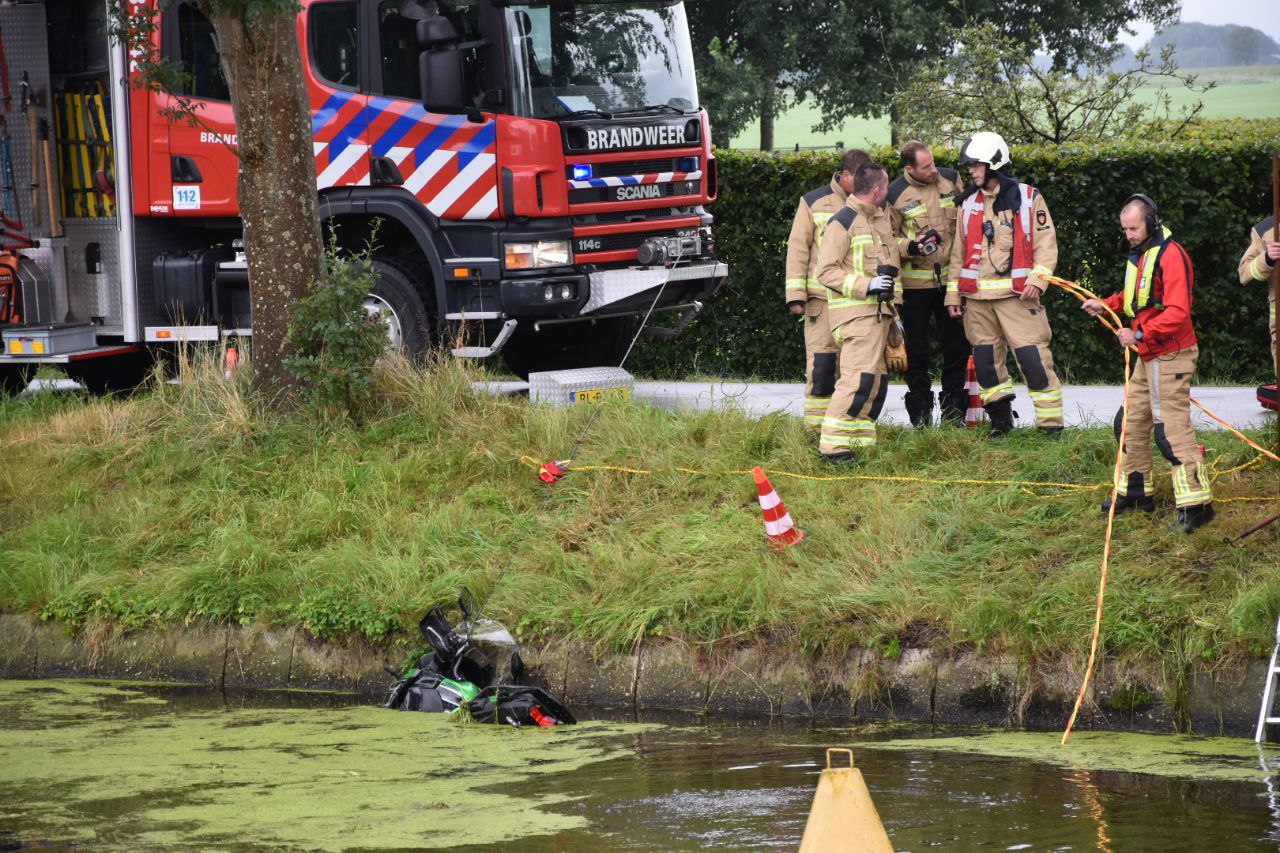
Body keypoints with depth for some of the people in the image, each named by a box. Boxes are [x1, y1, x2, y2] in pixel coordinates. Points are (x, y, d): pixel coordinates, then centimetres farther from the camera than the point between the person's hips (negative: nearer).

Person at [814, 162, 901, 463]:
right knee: (859, 378, -18)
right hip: (856, 312, -9)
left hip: (880, 311, 9)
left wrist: (894, 311, 25)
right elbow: (826, 271, -14)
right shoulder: (843, 222, -10)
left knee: (877, 381, 10)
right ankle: (833, 444, -18)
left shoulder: (881, 218, 19)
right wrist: (867, 285, -22)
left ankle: (861, 441, 16)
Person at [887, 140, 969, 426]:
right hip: (915, 282, -3)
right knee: (918, 350, 4)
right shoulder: (895, 194, -8)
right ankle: (921, 418, 13)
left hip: (951, 278, 3)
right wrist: (910, 247, -21)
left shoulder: (951, 180, 2)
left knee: (957, 346, 6)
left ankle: (954, 412, 17)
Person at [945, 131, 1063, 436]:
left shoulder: (1028, 198, 1)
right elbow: (959, 251, 18)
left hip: (1016, 293, -5)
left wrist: (1036, 280, -13)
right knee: (985, 359, 7)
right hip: (976, 296, 5)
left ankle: (1051, 421, -8)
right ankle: (1000, 419, 17)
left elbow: (1046, 243, -1)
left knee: (1032, 355, -11)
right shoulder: (969, 203, 14)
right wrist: (953, 292, 12)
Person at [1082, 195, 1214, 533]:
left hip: (1170, 357, -10)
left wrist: (1140, 335, -28)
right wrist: (1106, 304, 12)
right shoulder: (1140, 255, 14)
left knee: (1172, 427, -14)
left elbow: (1177, 312, -26)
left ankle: (1196, 503, -14)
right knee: (1133, 422, 17)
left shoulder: (1170, 255, -18)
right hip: (1147, 357, 10)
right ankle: (1135, 492, 30)